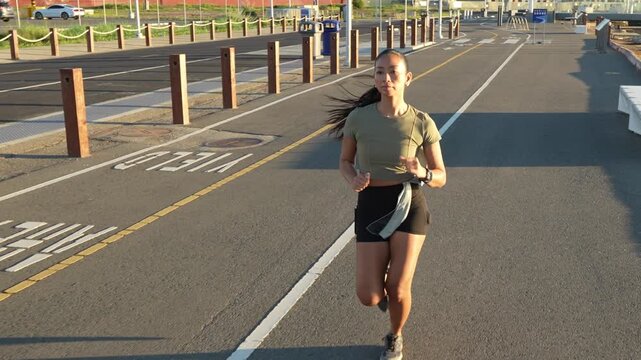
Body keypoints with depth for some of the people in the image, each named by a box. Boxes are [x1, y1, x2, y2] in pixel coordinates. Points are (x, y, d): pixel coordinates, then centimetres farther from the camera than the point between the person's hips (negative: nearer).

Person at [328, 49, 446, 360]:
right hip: (371, 206, 1)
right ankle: (384, 288, 37)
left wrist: (422, 172, -26)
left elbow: (440, 177, -2)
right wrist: (353, 180, -17)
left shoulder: (422, 123, -9)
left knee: (398, 289, -4)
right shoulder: (358, 118, -8)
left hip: (409, 205, -1)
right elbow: (345, 161, 7)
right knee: (368, 297, -4)